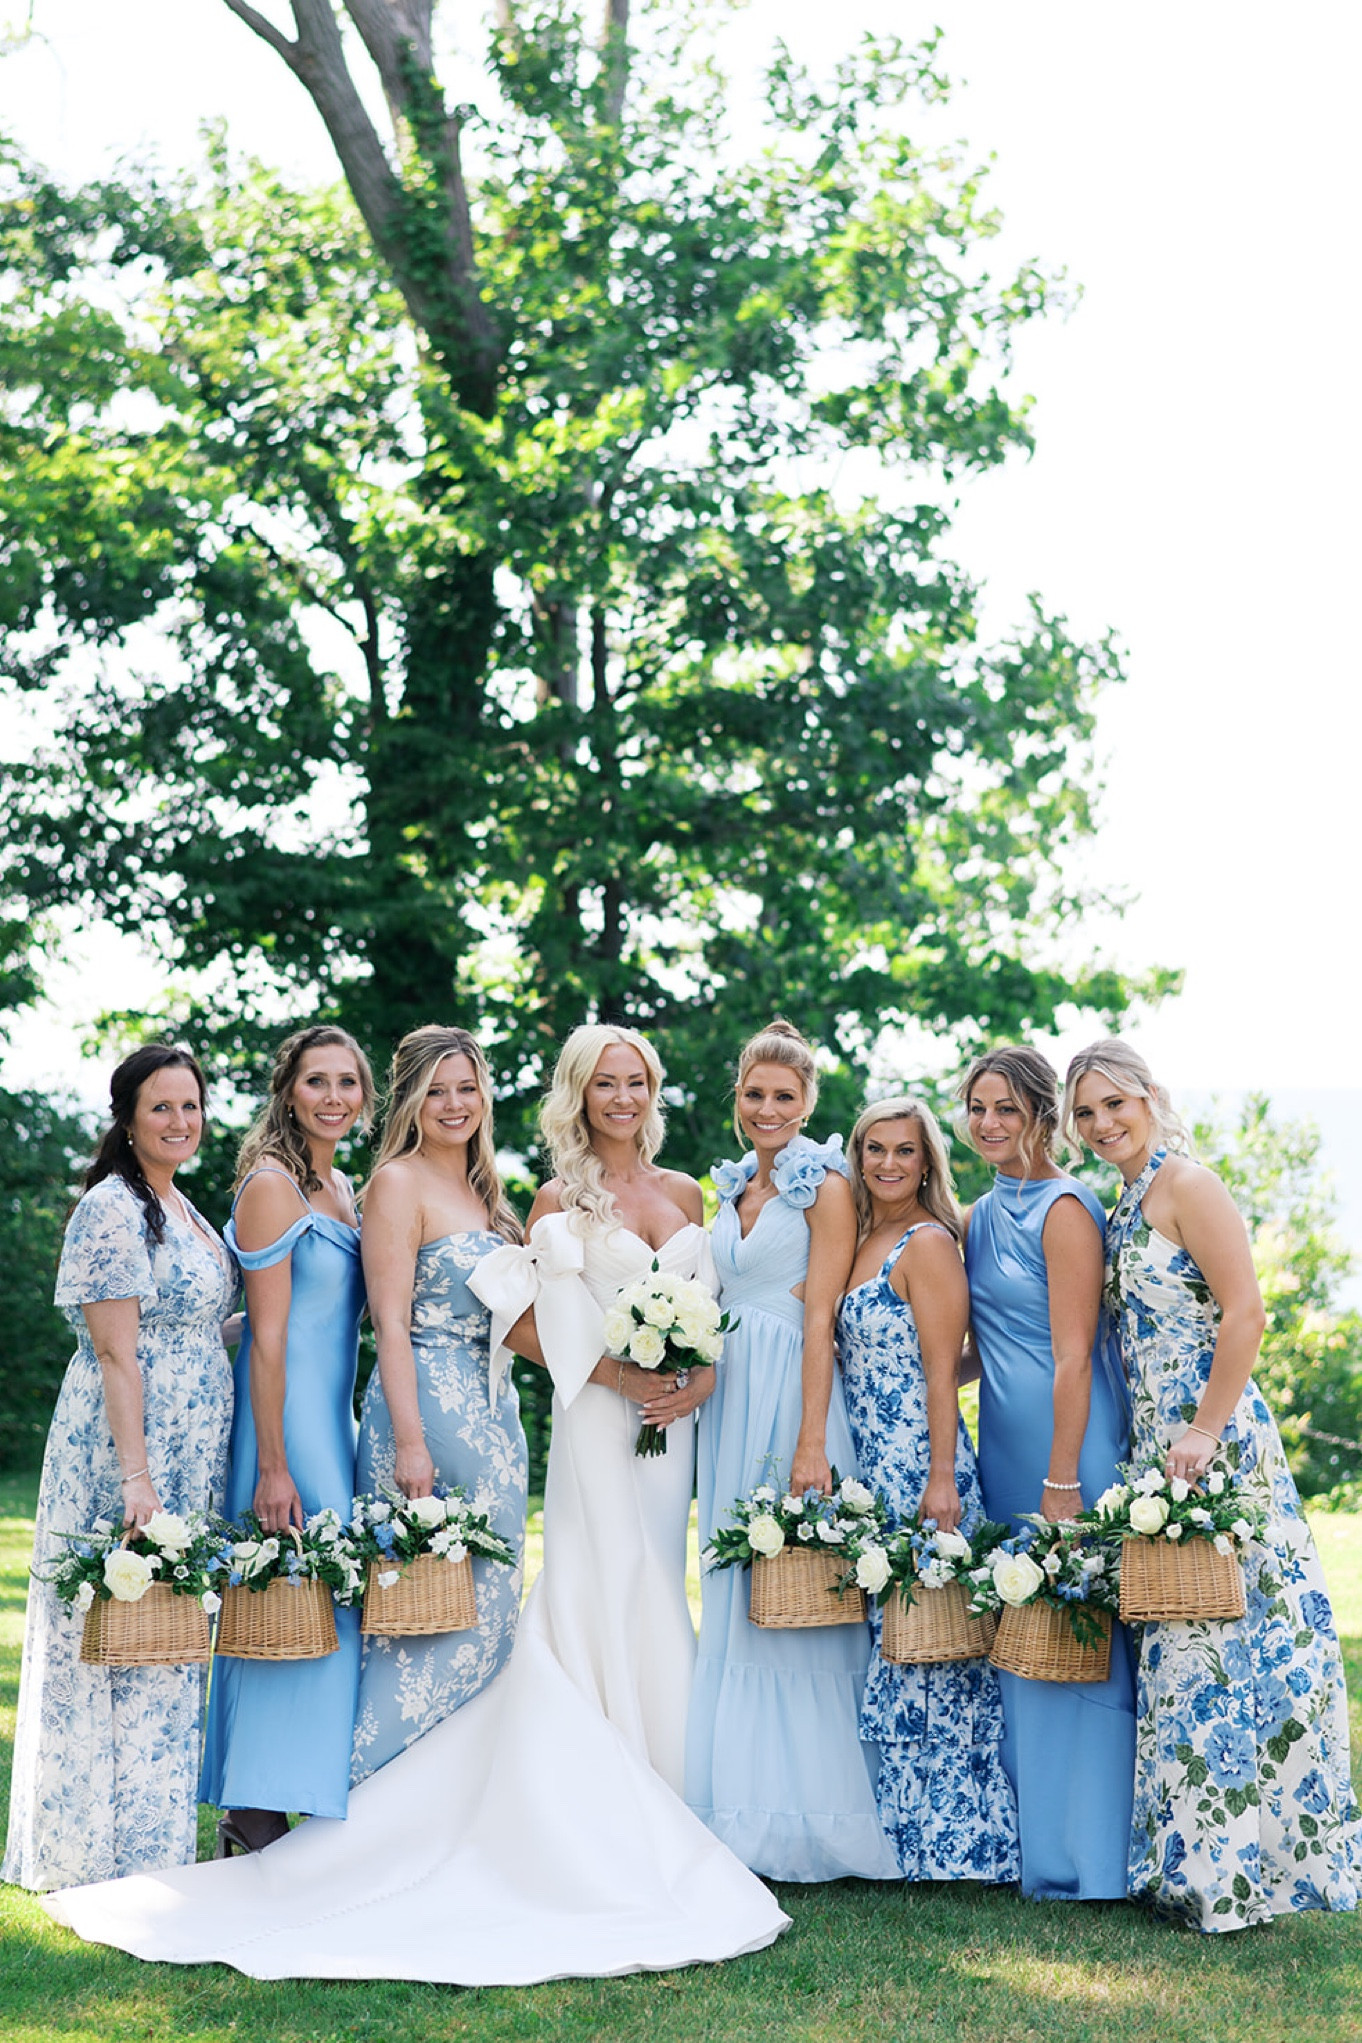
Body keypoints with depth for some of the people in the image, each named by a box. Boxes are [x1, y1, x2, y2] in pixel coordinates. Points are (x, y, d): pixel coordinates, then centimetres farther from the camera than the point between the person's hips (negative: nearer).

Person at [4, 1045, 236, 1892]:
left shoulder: (179, 1206, 15)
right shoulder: (113, 1209, -13)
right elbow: (115, 1353, -18)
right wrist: (135, 1478, -22)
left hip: (188, 1454, 10)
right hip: (127, 1448, -10)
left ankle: (148, 1844, 23)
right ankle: (104, 1850, 7)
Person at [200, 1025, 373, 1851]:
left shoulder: (341, 1187, 15)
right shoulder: (273, 1184, -12)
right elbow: (267, 1334, -16)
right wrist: (273, 1465, -19)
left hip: (332, 1412, 9)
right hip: (286, 1413, -9)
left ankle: (255, 1811, 18)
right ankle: (261, 1814, -1)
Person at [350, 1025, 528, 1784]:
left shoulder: (483, 1189, 17)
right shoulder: (399, 1183, -7)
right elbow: (391, 1322, -14)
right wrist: (410, 1440, -20)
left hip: (493, 1412, 9)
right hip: (429, 1406, -9)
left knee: (486, 1600, 9)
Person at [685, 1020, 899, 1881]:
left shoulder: (825, 1187, -6)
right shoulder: (735, 1189, 16)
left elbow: (820, 1319, -13)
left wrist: (812, 1443, -18)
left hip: (793, 1398, -7)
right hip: (729, 1400, 7)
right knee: (735, 1598, 9)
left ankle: (808, 1810, 4)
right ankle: (746, 1807, 17)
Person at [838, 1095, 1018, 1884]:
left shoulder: (929, 1243, -8)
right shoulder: (859, 1242, 15)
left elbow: (943, 1370, -13)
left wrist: (942, 1479, -18)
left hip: (920, 1467, -8)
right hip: (868, 1471, 8)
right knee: (885, 1638, 9)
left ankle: (951, 1837, 2)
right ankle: (900, 1828, 15)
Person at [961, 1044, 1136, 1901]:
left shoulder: (1064, 1209, -11)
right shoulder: (982, 1217, 14)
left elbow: (1073, 1356, -16)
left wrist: (1061, 1480, -20)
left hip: (1067, 1439, -9)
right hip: (1007, 1444, 9)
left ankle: (1085, 1855, 2)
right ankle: (1030, 1840, 21)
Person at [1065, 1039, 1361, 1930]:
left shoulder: (1184, 1183, -9)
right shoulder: (1126, 1205, 17)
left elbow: (1245, 1311, -17)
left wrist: (1207, 1430, -19)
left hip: (1214, 1444, -9)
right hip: (1156, 1447, 9)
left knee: (1213, 1634, -6)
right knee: (1177, 1642, 10)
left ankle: (1238, 1861, 1)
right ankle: (1197, 1857, 16)